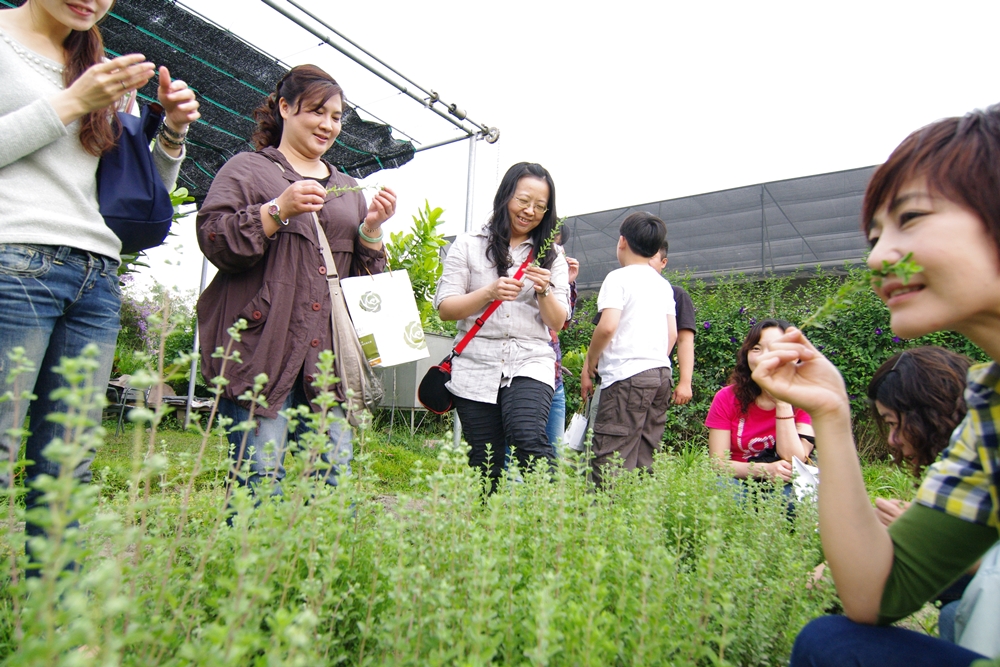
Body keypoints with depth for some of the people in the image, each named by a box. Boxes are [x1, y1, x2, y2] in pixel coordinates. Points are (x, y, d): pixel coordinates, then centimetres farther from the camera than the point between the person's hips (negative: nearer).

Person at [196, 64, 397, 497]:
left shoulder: (347, 187, 24)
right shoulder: (247, 169, 11)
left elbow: (364, 276, 21)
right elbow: (213, 239, -2)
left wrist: (373, 228, 3)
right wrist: (278, 210, -13)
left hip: (328, 350, 4)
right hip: (263, 345, -4)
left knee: (334, 476, 2)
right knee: (260, 478, -5)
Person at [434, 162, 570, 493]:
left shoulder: (552, 256, 13)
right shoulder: (468, 246, 9)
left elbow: (557, 322, 8)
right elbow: (444, 307, 3)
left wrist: (544, 291, -12)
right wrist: (489, 293, -14)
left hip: (531, 365, 0)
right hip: (476, 369, 0)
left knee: (528, 439, -25)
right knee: (485, 465, 1)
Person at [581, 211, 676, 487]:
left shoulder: (619, 278, -5)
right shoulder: (664, 284, 17)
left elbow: (608, 326, -16)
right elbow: (672, 333, 16)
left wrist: (589, 365, -4)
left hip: (627, 375, -8)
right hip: (660, 373, 8)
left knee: (610, 463, -7)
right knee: (644, 462, 11)